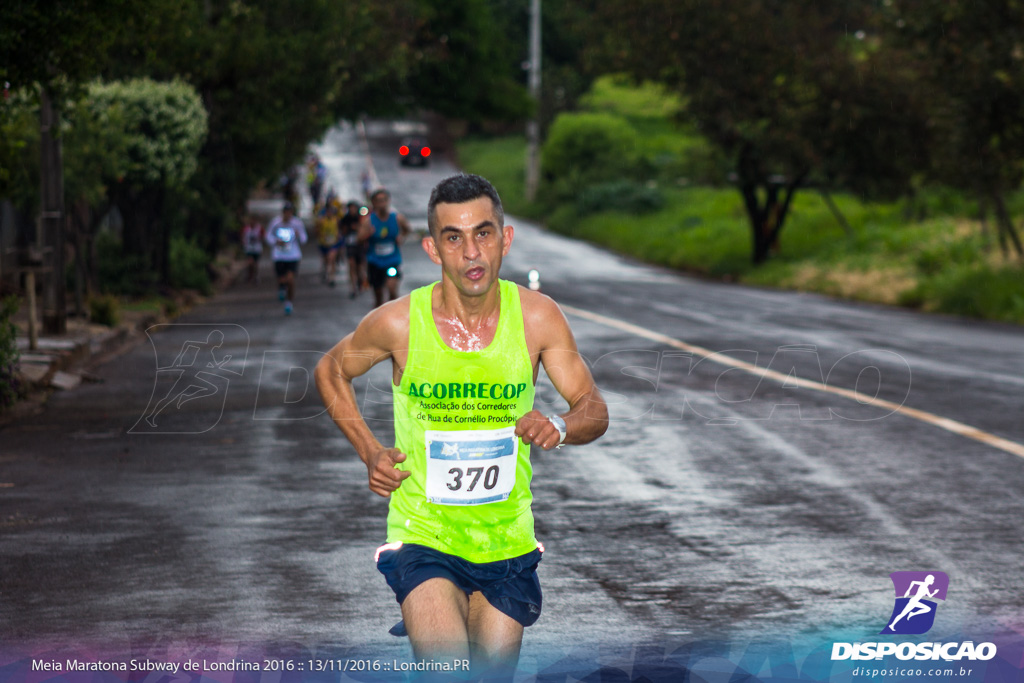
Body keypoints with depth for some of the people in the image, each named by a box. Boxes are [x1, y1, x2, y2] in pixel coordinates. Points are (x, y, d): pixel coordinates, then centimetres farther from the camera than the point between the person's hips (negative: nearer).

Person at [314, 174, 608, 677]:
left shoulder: (538, 317, -7)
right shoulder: (398, 323, -11)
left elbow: (594, 409, -1)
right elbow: (331, 372, 8)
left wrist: (560, 427, -23)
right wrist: (369, 451, -3)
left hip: (508, 540, 3)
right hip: (422, 536, -3)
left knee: (493, 672, 15)